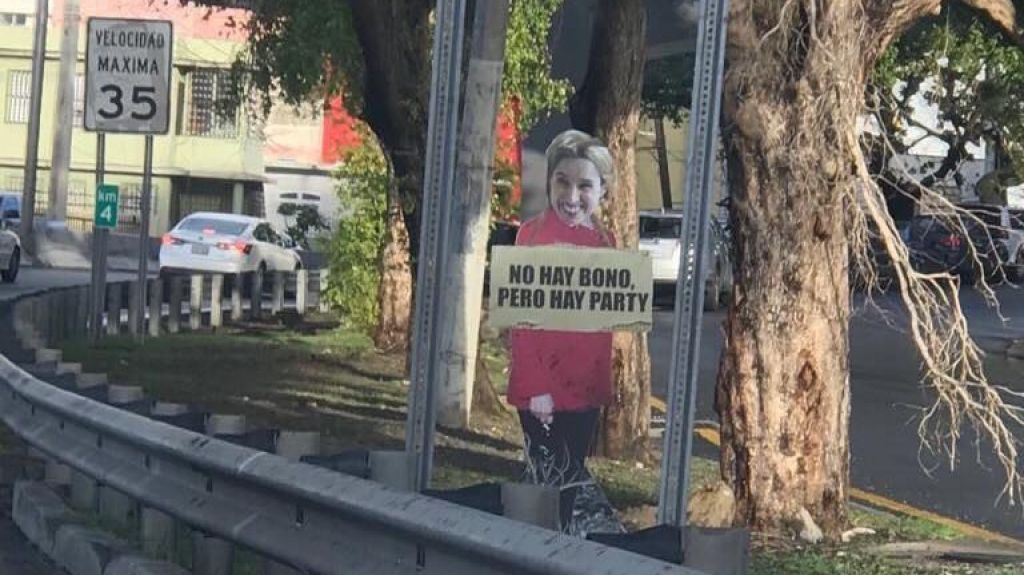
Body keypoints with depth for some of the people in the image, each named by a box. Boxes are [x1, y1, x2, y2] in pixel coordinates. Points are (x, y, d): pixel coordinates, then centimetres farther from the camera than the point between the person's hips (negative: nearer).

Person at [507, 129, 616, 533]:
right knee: (546, 484, -2)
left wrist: (605, 385, 11)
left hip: (586, 385, 6)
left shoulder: (604, 242, 8)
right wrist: (535, 387, -18)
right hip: (543, 386, -6)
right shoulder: (534, 234, -11)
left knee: (571, 483, 14)